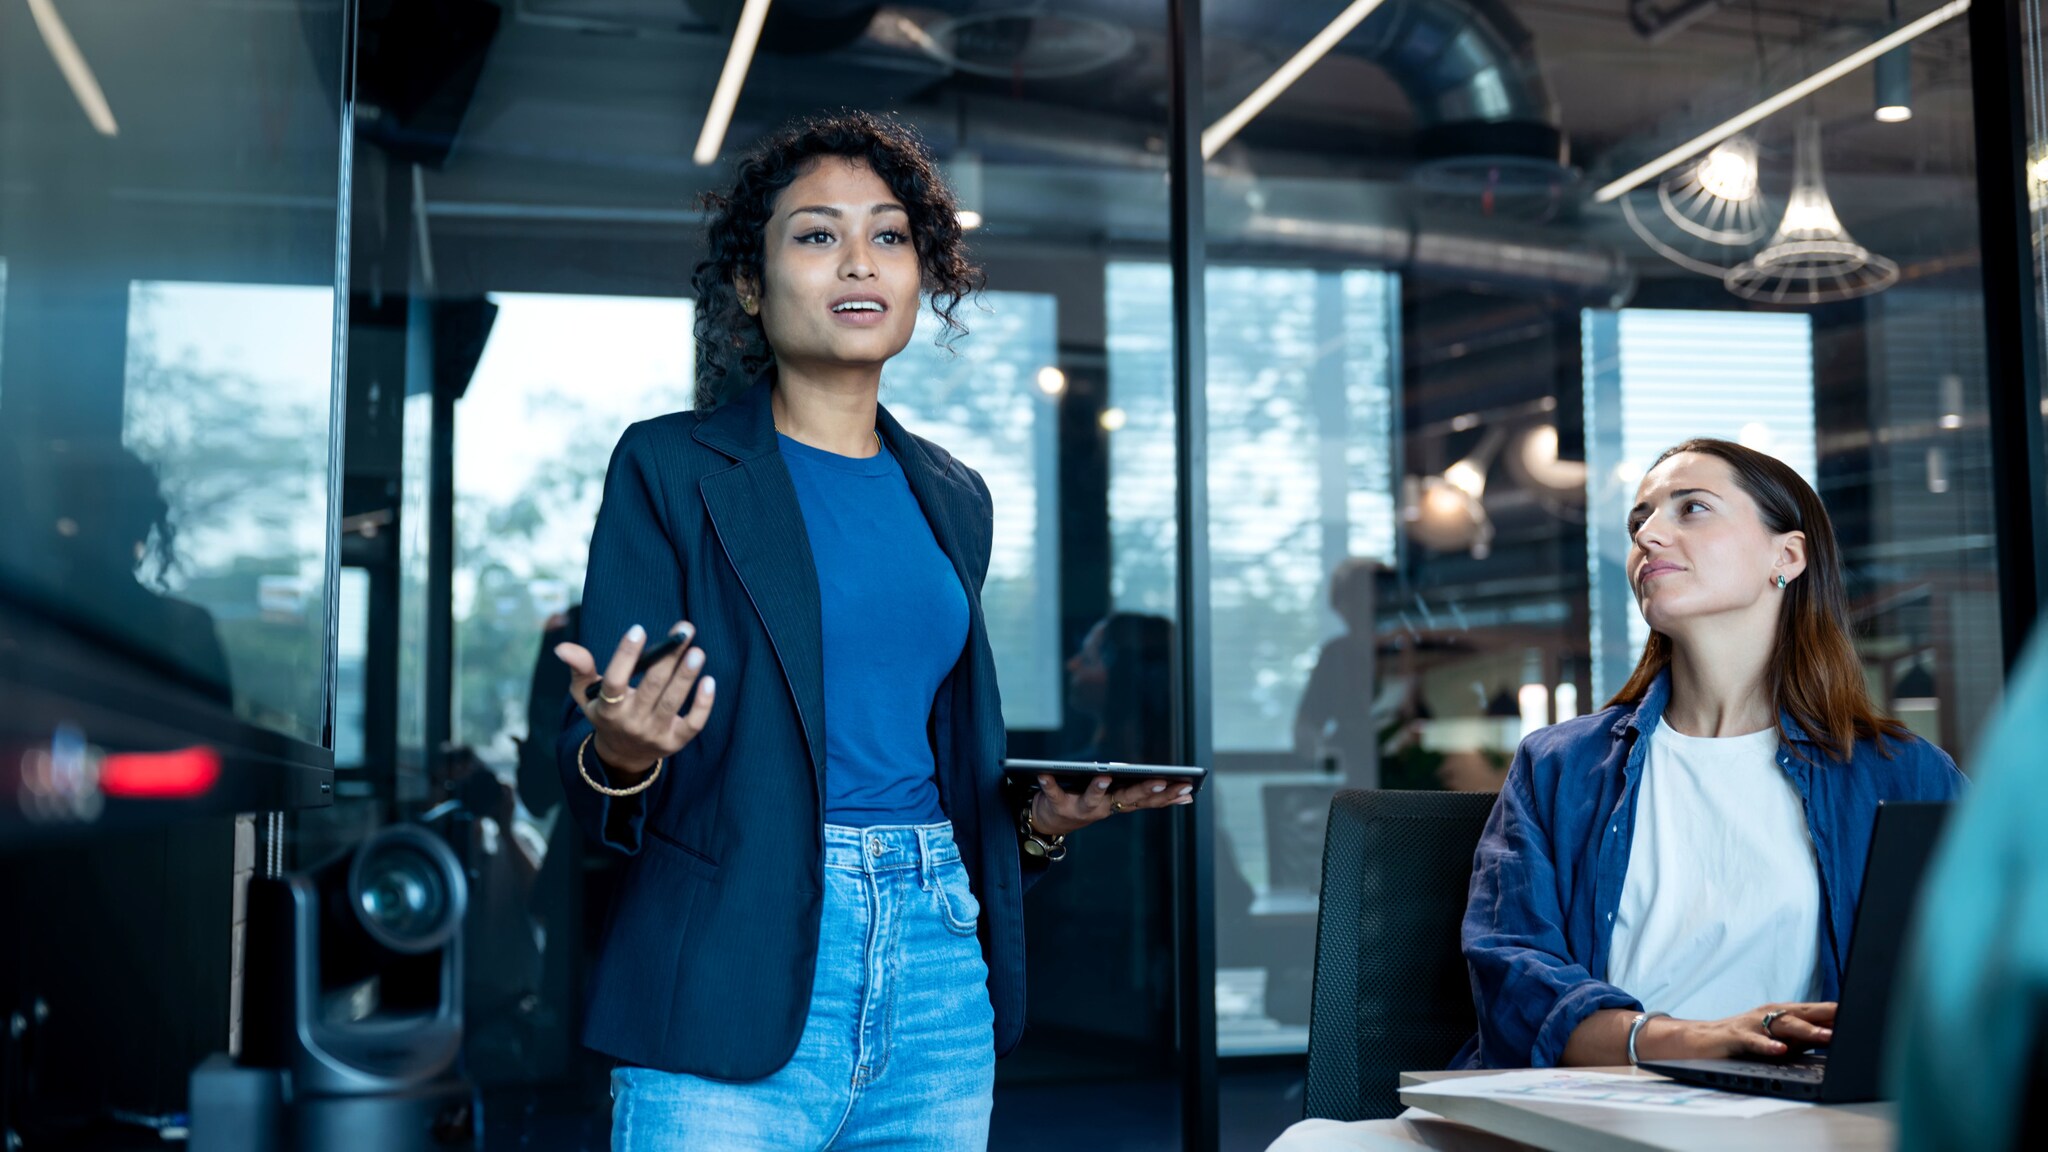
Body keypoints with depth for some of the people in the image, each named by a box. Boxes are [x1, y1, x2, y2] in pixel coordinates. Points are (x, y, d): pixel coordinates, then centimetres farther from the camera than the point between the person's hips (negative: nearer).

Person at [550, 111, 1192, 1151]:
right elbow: (593, 767, -4)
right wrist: (619, 754, -26)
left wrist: (1043, 817, 1)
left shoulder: (954, 500, 15)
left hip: (942, 984, 5)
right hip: (738, 983, -4)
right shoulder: (672, 467, 0)